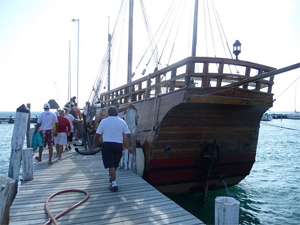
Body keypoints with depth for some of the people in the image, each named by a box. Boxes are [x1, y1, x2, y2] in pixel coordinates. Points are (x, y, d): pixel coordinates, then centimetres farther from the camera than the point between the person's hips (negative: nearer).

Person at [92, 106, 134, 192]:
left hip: (107, 145, -2)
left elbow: (97, 135, 0)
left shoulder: (103, 121, -1)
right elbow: (128, 135, -1)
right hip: (118, 145, 2)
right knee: (115, 164, 20)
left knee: (111, 165, 0)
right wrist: (130, 146, 3)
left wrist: (94, 144, 14)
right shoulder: (122, 122, 3)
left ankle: (114, 184, -1)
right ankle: (112, 177, 42)